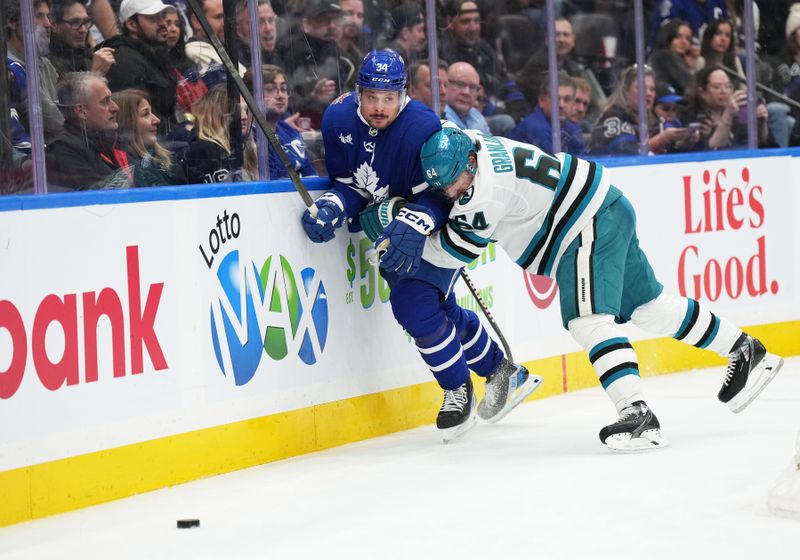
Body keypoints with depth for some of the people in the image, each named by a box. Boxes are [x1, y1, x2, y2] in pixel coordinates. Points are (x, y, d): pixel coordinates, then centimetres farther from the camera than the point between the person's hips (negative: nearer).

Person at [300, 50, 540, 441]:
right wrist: (331, 207, -26)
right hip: (389, 225, 7)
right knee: (441, 311, 14)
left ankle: (458, 391, 2)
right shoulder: (338, 120, -14)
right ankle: (504, 373, 35)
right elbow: (349, 185, -6)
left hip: (441, 224, -6)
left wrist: (412, 226, -46)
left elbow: (439, 194, -30)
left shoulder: (423, 128, -31)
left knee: (413, 303, -20)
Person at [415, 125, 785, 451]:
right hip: (605, 212, 10)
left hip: (592, 223, -10)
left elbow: (458, 249, -21)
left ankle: (637, 414, -32)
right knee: (646, 306, 19)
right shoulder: (462, 147, -2)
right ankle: (744, 351, 32)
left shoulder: (489, 185, -27)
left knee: (587, 319, -23)